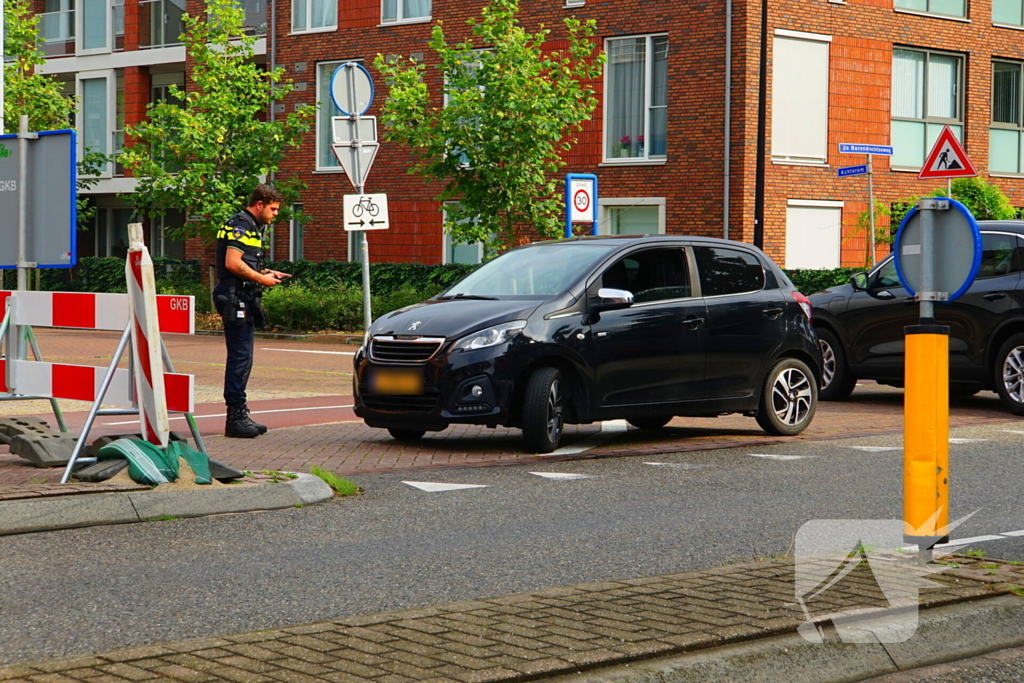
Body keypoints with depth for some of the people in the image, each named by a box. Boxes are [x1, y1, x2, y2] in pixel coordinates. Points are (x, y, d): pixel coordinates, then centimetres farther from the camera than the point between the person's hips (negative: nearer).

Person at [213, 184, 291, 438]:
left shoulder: (251, 227, 21)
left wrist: (265, 272, 13)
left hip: (244, 300, 11)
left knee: (242, 359, 12)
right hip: (235, 300, -11)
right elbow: (233, 263, -21)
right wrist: (261, 279, -13)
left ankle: (239, 415, 17)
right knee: (240, 357, -10)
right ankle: (236, 417, -9)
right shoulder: (240, 225, -12)